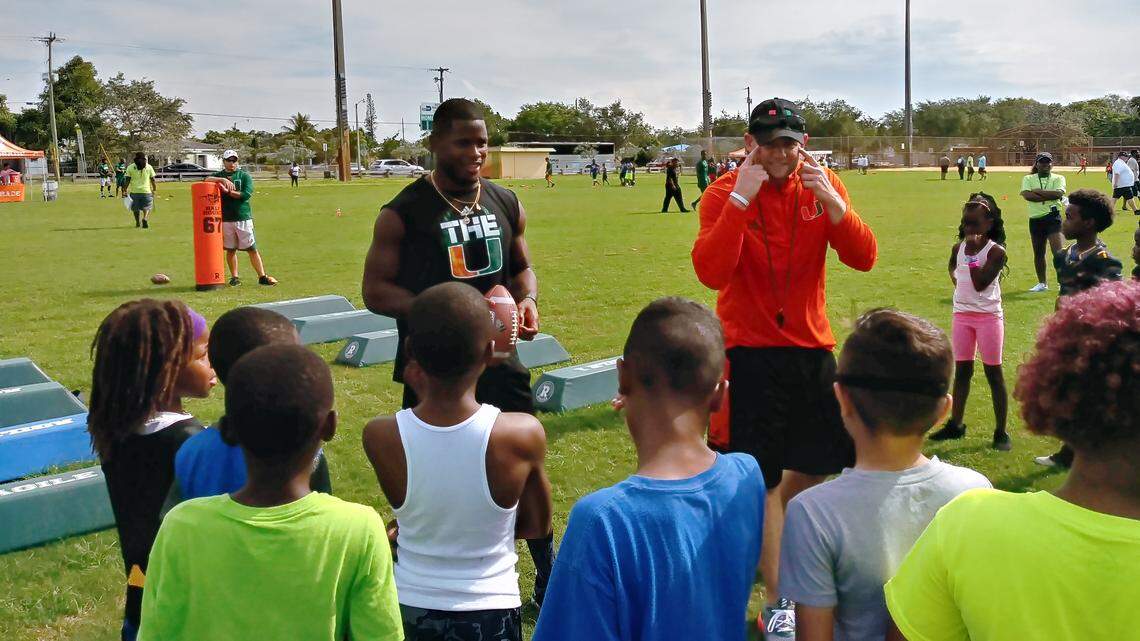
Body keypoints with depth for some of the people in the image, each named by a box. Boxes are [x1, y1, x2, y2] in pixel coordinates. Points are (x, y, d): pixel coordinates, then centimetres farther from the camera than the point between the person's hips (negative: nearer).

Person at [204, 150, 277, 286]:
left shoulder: (245, 176, 5)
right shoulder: (219, 176, 10)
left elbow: (246, 194, -9)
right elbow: (207, 180, -11)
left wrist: (228, 192, -13)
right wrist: (223, 179, -23)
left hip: (243, 218, -2)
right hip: (226, 219, 2)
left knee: (252, 249, -3)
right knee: (230, 249, 7)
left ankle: (262, 277, -2)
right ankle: (234, 277, 17)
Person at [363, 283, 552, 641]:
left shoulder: (379, 437, -20)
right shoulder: (524, 434, -22)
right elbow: (538, 526, -6)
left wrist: (422, 393, 1)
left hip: (409, 607, 1)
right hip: (491, 611, -1)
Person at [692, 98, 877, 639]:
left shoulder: (823, 186, 1)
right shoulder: (723, 194, -9)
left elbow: (864, 258, -8)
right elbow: (711, 273, -24)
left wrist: (830, 200, -21)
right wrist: (741, 199, -27)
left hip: (812, 345, 5)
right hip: (750, 350, -4)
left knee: (819, 461, 17)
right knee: (765, 477, 1)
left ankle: (763, 534, 43)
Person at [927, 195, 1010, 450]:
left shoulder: (996, 251, -13)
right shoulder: (959, 247, 4)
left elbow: (980, 284, -24)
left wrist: (972, 253, -24)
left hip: (988, 316, -5)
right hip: (962, 314, 5)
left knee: (993, 372, 0)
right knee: (962, 370, 12)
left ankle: (1001, 431, 6)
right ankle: (955, 424, 21)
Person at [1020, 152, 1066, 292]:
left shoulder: (1058, 178, 3)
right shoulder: (1028, 179, 6)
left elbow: (1058, 193, -17)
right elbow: (1027, 195, -13)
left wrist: (1038, 191, -13)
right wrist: (1048, 196, -16)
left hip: (1052, 217, -3)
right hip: (1035, 219, 3)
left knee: (1057, 251, -13)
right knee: (1038, 253, 11)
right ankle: (1041, 283, 24)